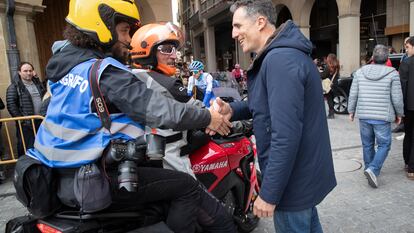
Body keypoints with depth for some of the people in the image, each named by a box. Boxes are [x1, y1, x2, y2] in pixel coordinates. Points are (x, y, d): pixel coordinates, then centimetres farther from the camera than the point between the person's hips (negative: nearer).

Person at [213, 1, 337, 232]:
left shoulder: (280, 59, -24)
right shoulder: (286, 52, 10)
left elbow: (286, 135, -30)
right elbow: (272, 103, 17)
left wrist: (269, 193, -24)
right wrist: (233, 110, 1)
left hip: (294, 179, -10)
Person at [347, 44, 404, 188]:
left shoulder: (360, 72, 1)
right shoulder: (392, 74, -7)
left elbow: (353, 94, 2)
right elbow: (397, 98, -5)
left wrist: (351, 110, 13)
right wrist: (399, 114, 10)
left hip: (363, 115, 3)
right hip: (382, 117, -3)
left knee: (367, 145, 16)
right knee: (384, 145, 8)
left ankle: (369, 168, 27)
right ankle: (373, 169, -7)